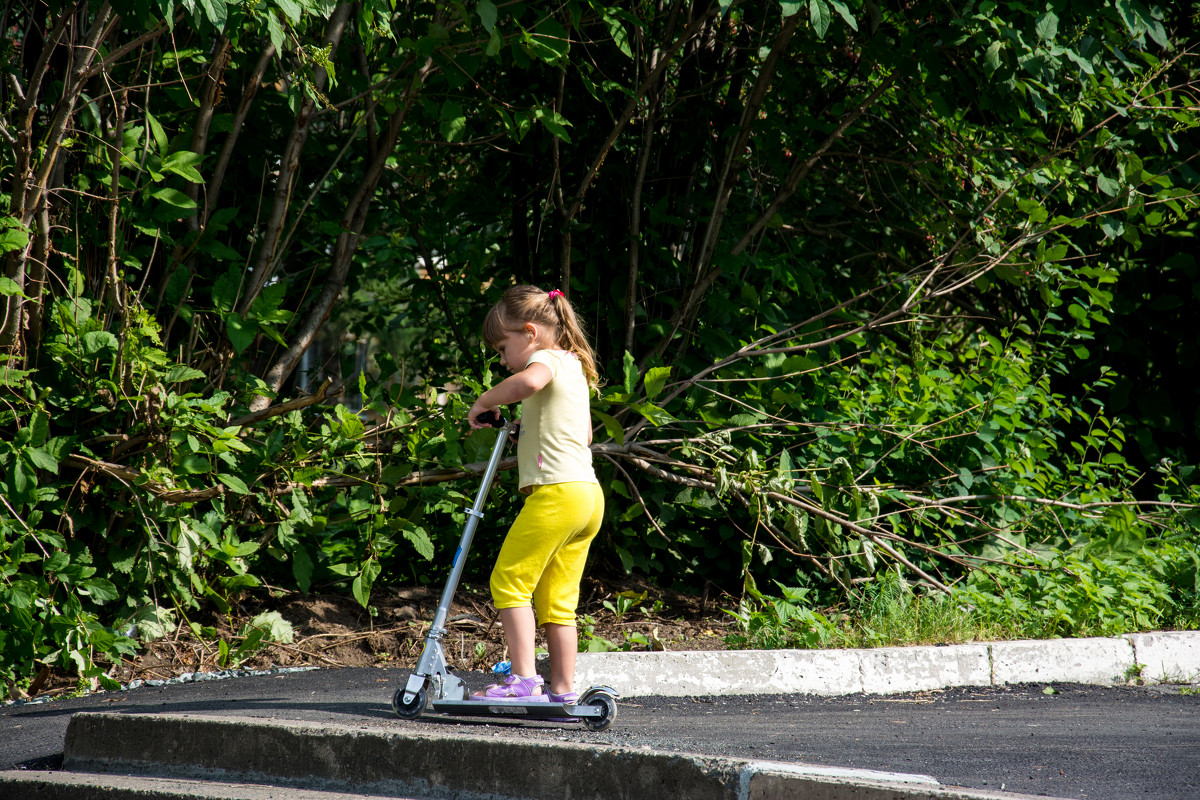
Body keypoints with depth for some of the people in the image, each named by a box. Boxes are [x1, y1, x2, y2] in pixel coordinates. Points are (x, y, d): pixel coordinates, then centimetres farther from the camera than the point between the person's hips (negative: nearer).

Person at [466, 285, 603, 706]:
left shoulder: (547, 360, -6)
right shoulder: (574, 367, 24)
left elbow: (526, 382, -32)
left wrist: (484, 402, -18)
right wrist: (529, 431, 34)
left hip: (556, 492, -10)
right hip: (588, 494, 10)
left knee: (509, 582, -7)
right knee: (557, 600, 11)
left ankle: (523, 679, -14)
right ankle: (562, 690, 10)